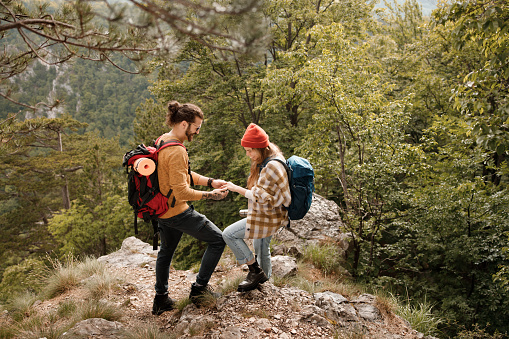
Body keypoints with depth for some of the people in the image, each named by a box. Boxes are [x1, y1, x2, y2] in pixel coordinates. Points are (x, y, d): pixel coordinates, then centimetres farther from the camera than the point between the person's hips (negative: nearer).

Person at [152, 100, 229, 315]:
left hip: (162, 210, 10)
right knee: (217, 240, 4)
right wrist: (210, 195, -17)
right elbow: (182, 192, -27)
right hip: (178, 211, -10)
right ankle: (199, 288, 11)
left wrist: (210, 182, 6)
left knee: (166, 251, 25)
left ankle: (160, 300, 37)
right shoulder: (176, 152, -25)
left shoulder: (162, 141, 7)